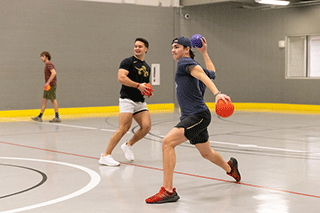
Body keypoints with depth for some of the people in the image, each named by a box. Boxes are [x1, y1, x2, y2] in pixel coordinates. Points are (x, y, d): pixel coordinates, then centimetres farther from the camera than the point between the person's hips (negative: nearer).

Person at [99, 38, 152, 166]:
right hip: (127, 99, -7)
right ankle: (105, 156, -11)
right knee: (124, 128, -17)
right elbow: (121, 77, -18)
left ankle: (128, 145, 16)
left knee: (146, 126, -8)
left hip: (140, 102, 7)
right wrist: (138, 85, -20)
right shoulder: (128, 62, -3)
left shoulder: (147, 67, 21)